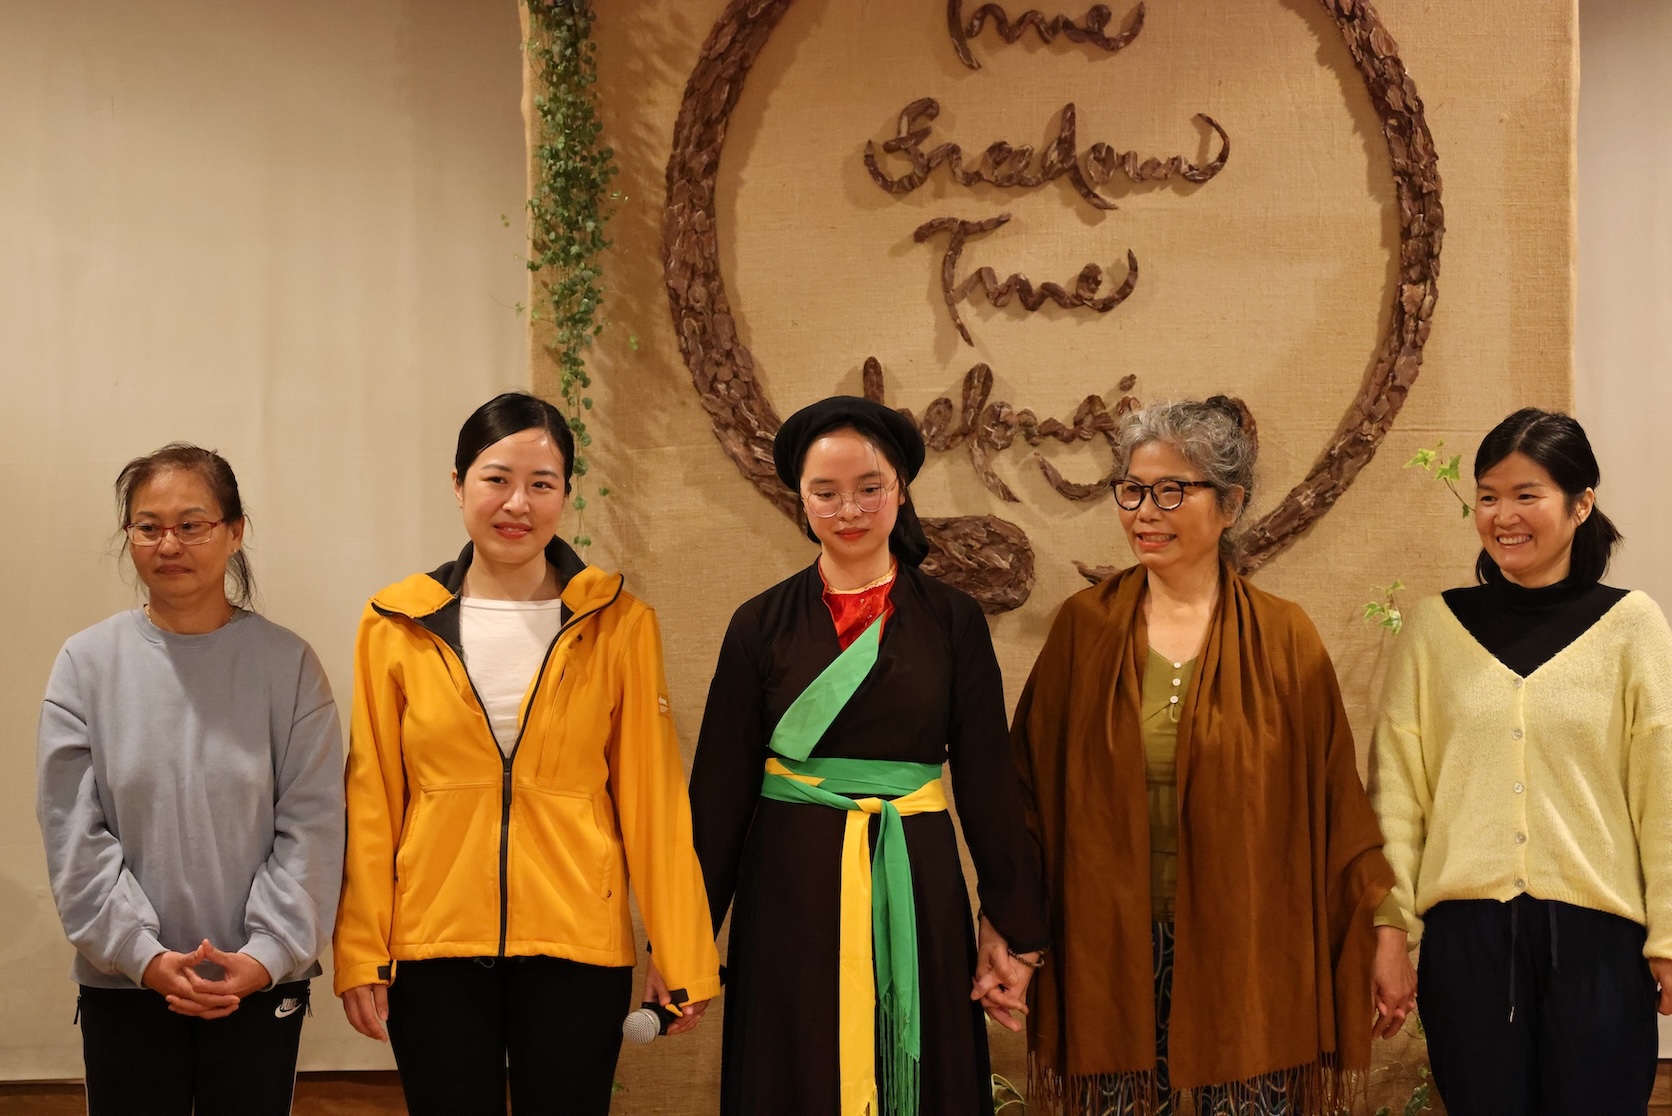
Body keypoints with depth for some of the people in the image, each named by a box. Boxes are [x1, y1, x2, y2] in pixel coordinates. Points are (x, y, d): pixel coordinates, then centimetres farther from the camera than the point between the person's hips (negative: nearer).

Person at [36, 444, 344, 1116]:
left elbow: (311, 828, -4)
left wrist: (267, 953, -13)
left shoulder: (288, 664, 0)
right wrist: (144, 954, -13)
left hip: (262, 985, 0)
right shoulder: (87, 663, 0)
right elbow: (74, 834, -4)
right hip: (124, 985, 0)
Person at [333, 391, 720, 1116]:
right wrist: (360, 954, 0)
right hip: (431, 944, 1)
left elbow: (652, 798, 0)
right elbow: (372, 803, 4)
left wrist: (683, 960, -1)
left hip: (577, 948, 0)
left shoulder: (620, 625, 0)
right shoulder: (395, 626, 2)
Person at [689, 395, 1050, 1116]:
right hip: (790, 894, 0)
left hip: (915, 893, 0)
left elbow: (987, 781, 1)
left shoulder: (953, 623, 1)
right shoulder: (762, 625, 1)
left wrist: (1013, 932, -1)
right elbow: (721, 786, 1)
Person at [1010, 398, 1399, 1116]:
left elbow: (1335, 805, 2)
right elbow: (1031, 788, 4)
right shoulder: (1084, 626, 3)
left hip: (1243, 958, -1)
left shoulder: (1283, 638, 0)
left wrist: (1378, 939, -1)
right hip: (1109, 958, 1)